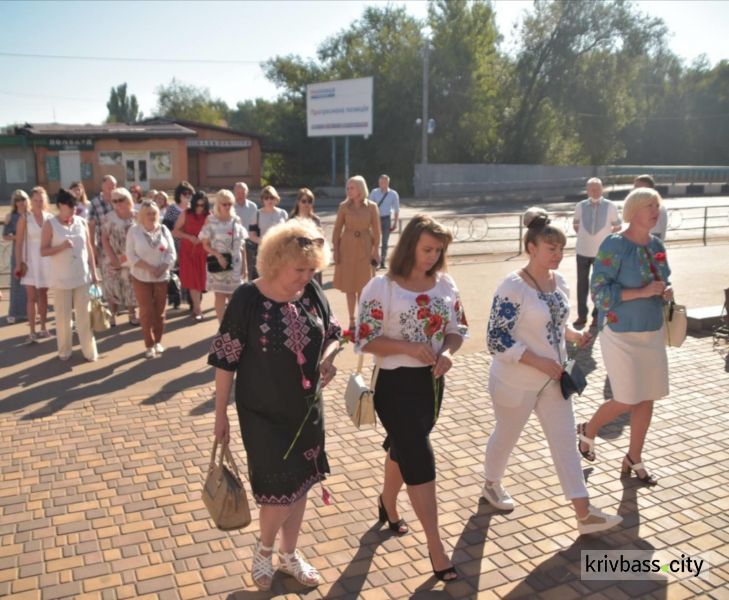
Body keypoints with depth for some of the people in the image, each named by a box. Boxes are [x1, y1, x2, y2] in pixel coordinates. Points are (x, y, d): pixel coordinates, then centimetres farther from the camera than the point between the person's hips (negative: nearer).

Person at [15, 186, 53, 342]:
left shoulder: (50, 218, 0)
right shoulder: (24, 218, -7)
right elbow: (19, 243, -6)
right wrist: (19, 263, -11)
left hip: (46, 260, 2)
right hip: (30, 260, -2)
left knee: (43, 295, 12)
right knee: (32, 297, -3)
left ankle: (43, 328, 22)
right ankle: (32, 332, 1)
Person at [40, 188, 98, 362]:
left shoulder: (82, 222, 3)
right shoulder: (50, 225, -6)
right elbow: (43, 251, -6)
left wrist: (94, 273, 7)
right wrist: (61, 246, -23)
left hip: (82, 277, 2)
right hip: (61, 279, -2)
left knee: (85, 315, 5)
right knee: (63, 316, 7)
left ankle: (89, 350, 13)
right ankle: (64, 350, 22)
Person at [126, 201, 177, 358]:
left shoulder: (164, 230, 2)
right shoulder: (134, 230, -5)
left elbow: (172, 253, -1)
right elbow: (131, 255, -9)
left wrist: (162, 268, -16)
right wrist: (149, 268, -18)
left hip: (162, 277, 2)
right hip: (141, 277, -2)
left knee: (160, 311, 8)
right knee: (146, 311, 1)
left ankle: (158, 341, 24)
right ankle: (149, 345, 13)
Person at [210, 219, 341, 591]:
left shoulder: (312, 292, -6)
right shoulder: (247, 299, -19)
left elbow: (333, 334, 8)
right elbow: (225, 361, -12)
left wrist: (327, 358, -14)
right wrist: (221, 415, -7)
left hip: (308, 409, 5)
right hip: (263, 414, -4)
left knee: (300, 486, 16)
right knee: (280, 492, 0)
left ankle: (289, 554, 39)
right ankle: (264, 550, 32)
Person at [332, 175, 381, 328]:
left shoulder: (371, 207, -4)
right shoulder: (344, 206, -2)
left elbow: (376, 230, 0)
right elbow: (337, 229, 1)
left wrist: (376, 250, -2)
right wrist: (335, 249, -4)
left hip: (364, 248, 0)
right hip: (347, 247, 1)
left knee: (363, 285, 6)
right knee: (349, 285, 5)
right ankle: (351, 319, 15)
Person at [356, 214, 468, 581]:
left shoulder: (445, 284, 1)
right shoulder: (381, 288, -14)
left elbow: (458, 327, 8)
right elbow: (365, 340, -13)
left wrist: (448, 352, -13)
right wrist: (408, 348, -24)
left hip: (432, 382, 6)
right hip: (396, 385, -6)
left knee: (404, 448, 23)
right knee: (419, 459, -4)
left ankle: (387, 504, 49)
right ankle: (435, 546, 8)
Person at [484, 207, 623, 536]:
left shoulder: (559, 281, 1)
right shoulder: (512, 286, -22)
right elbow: (496, 339, -23)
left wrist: (575, 335, -5)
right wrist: (538, 361, -25)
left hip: (553, 379, 7)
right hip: (516, 382, -7)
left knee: (565, 442, 8)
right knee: (506, 436, 15)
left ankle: (585, 514, 15)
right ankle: (491, 485, 42)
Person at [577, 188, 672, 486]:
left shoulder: (657, 245, 4)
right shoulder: (614, 245, -16)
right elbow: (599, 292, -19)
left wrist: (667, 290, -5)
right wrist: (643, 292, -24)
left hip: (652, 333, 7)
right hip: (622, 335, -7)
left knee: (647, 398, 11)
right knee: (626, 401, -1)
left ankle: (634, 459, 28)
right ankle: (588, 430, 29)